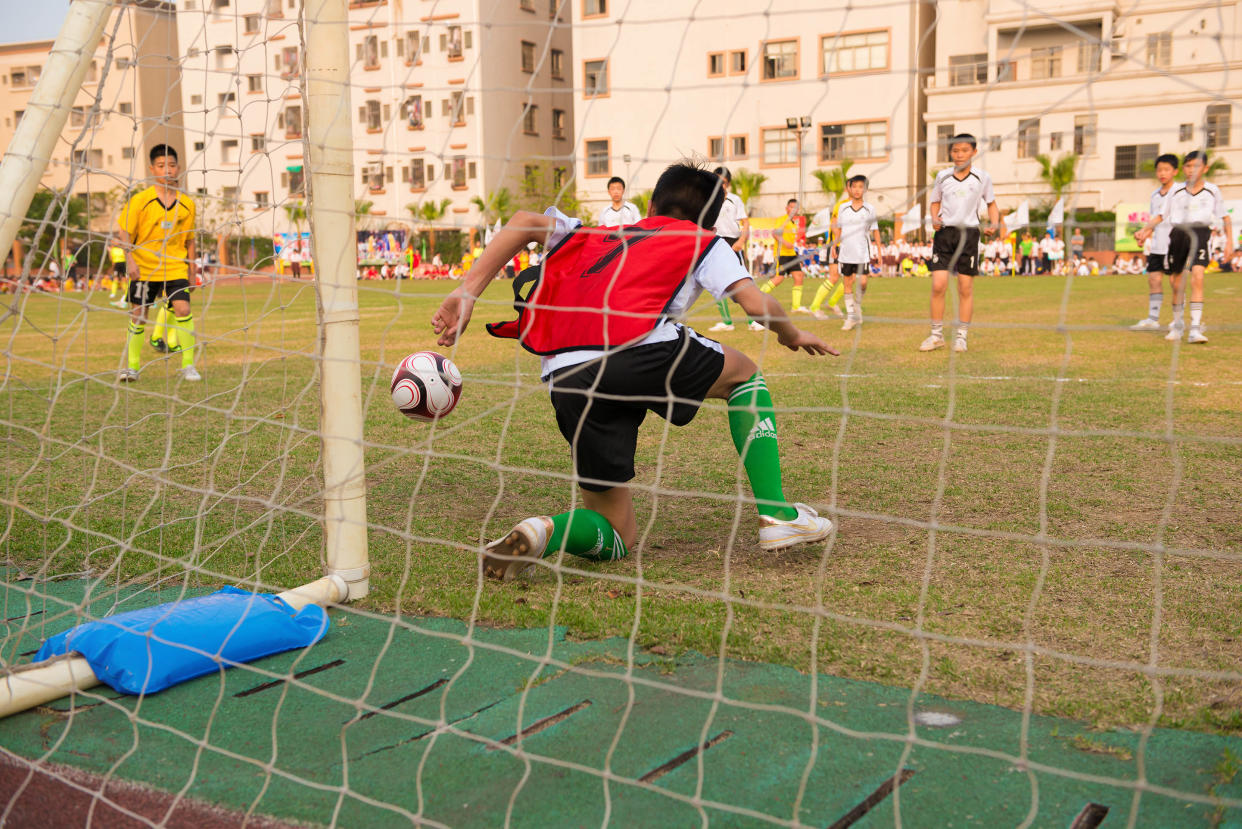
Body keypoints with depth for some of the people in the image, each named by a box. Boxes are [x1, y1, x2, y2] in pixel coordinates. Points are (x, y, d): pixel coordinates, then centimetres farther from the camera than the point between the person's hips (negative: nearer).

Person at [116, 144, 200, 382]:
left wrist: (192, 266, 13)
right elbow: (124, 232, -6)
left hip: (176, 268, 1)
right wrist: (130, 260, -17)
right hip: (144, 268, -1)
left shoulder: (187, 204, 0)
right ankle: (131, 365, 16)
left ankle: (188, 365, -4)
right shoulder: (140, 200, -8)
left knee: (183, 309, -14)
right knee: (138, 315, 3)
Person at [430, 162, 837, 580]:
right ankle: (777, 515, 20)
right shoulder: (703, 243, 24)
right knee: (744, 372, 29)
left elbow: (526, 222, 21)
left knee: (616, 536, 19)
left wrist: (467, 294, 12)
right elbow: (757, 304, 11)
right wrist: (792, 336, 33)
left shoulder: (597, 238, 35)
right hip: (639, 350, -4)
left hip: (563, 381, 4)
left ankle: (545, 532, -13)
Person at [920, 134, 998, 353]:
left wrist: (993, 224, -2)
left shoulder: (982, 178, 3)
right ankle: (937, 335, 6)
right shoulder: (942, 176, 5)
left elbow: (991, 203, 15)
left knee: (965, 287, 1)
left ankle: (961, 336, 12)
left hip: (969, 234, 0)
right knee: (938, 285, -8)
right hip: (945, 232, 1)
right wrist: (934, 219, -4)